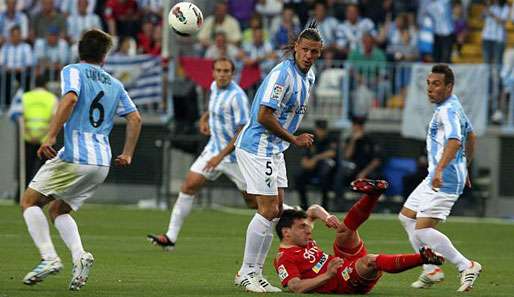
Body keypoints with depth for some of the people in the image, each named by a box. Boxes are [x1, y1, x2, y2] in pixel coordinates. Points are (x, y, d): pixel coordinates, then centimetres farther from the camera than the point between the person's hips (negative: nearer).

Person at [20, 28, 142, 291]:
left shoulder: (72, 71, 1)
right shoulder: (115, 85, 18)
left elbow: (70, 99, -18)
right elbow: (135, 118, 15)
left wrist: (50, 137, -22)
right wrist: (127, 154, 25)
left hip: (74, 157, -6)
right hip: (103, 164, 6)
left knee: (30, 202, 7)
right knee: (58, 210, 19)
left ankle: (49, 257, -11)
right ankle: (79, 256, -6)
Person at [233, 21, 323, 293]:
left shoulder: (308, 76, 9)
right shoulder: (283, 74, -21)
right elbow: (264, 116, -24)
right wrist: (294, 139, -15)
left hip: (274, 149, 10)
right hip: (257, 146, -10)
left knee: (276, 210, 10)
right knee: (267, 210, -10)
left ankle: (254, 272, 16)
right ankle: (247, 273, -2)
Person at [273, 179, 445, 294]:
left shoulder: (304, 242, 19)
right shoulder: (284, 258, -8)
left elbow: (314, 210, 30)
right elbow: (296, 287, -23)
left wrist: (326, 217, 7)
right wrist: (327, 275, -30)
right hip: (345, 284, -10)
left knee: (345, 229, 4)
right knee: (370, 260, -36)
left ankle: (372, 194, -22)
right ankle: (423, 257, -50)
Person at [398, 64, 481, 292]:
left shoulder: (447, 110, -18)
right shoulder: (453, 106, 15)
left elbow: (454, 141, -34)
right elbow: (470, 136, 28)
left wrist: (440, 169, -46)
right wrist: (465, 167, 37)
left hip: (445, 181, -11)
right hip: (435, 178, 11)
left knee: (422, 229, -15)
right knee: (406, 217, 16)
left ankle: (466, 266, -7)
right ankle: (431, 271, 17)